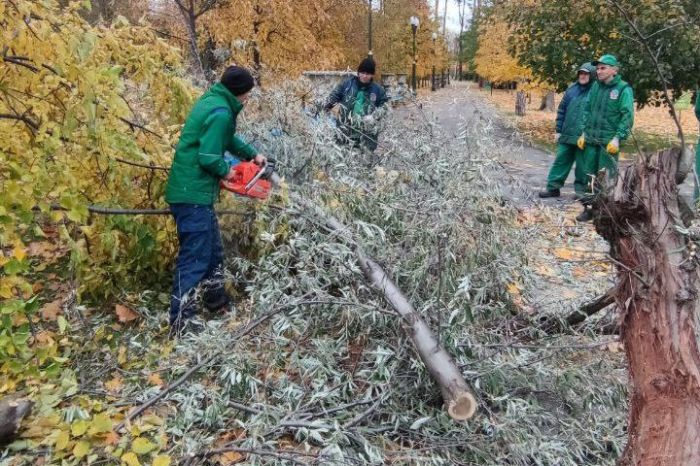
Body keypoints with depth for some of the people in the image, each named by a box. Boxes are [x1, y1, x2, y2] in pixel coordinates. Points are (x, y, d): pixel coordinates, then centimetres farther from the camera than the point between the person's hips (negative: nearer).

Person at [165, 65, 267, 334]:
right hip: (193, 195, -10)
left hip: (192, 191, 10)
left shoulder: (212, 101, 13)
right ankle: (181, 321, -1)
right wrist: (226, 171, -5)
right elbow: (209, 157, -23)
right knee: (195, 257, -6)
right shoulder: (221, 113, -18)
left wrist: (252, 154, 22)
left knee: (213, 250, 21)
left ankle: (217, 300, 35)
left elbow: (227, 139, 28)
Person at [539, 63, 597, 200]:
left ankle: (580, 190, 16)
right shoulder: (572, 89, 8)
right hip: (567, 135, 4)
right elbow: (562, 110, 12)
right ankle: (553, 187, 13)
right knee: (561, 160, 7)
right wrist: (558, 130, 9)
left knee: (582, 164, 5)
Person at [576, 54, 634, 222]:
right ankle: (589, 208, 20)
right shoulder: (595, 86, 10)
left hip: (609, 141, -6)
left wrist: (617, 138, -18)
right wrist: (584, 133, 11)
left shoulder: (623, 89, -7)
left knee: (607, 177, -2)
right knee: (590, 175, 11)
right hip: (591, 139, 6)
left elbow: (627, 117, -12)